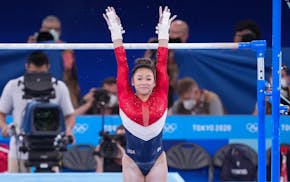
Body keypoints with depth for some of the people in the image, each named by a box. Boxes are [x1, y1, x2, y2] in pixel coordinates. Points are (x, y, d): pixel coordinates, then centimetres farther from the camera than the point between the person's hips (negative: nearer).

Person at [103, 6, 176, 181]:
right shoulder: (126, 98, -6)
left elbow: (162, 64, -3)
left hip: (157, 160, 1)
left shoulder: (161, 97, -5)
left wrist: (164, 32, -3)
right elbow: (122, 64, -6)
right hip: (132, 161, -1)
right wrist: (116, 33, -4)